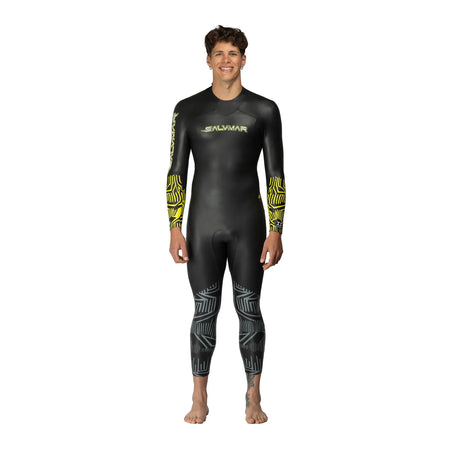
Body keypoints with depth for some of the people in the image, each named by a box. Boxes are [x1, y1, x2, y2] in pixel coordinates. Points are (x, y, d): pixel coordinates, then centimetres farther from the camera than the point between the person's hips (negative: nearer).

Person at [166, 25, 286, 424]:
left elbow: (276, 175, 3)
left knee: (249, 309, 3)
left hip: (249, 226, 0)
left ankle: (254, 400, 15)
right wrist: (175, 231, -2)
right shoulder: (188, 110, 5)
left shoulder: (264, 110, 3)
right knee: (205, 311, 4)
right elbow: (177, 173, 5)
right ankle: (200, 402, 14)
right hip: (203, 227, 1)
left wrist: (276, 232, -4)